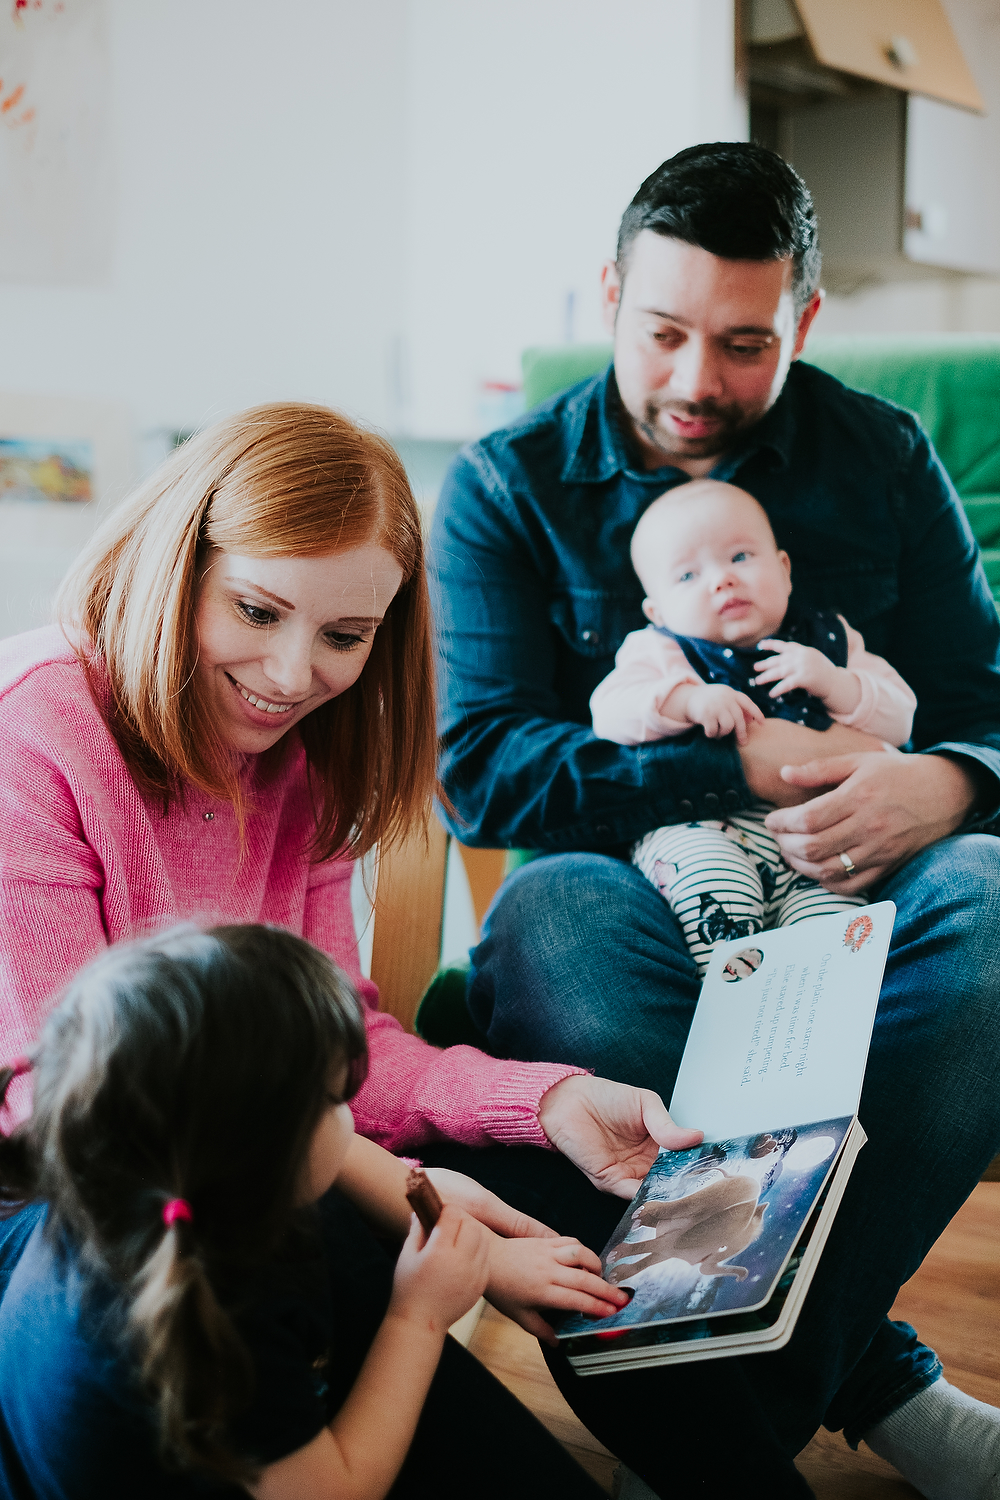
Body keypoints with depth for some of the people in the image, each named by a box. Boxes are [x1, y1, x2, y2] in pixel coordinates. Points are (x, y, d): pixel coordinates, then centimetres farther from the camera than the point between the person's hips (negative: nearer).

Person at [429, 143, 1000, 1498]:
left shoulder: (885, 460, 13)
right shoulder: (506, 487, 5)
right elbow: (485, 768, -6)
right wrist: (748, 769, -14)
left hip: (848, 882, 2)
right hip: (626, 882, -1)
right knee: (553, 928, -38)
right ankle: (866, 1376, -25)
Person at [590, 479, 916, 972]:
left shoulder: (826, 639, 17)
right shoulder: (662, 652, 10)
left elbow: (897, 722, 10)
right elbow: (610, 713, -7)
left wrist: (833, 682, -8)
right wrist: (686, 700, -23)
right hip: (697, 826, -2)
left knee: (834, 896, -26)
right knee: (699, 859, -33)